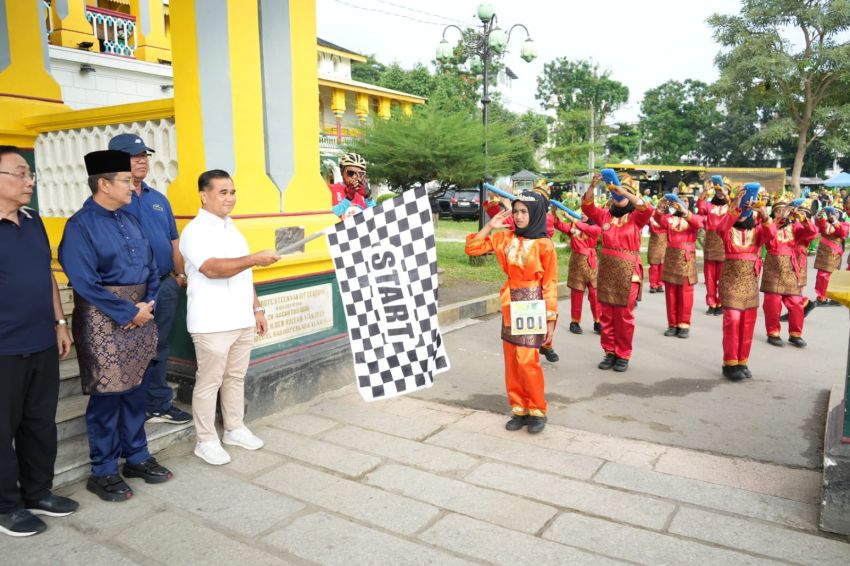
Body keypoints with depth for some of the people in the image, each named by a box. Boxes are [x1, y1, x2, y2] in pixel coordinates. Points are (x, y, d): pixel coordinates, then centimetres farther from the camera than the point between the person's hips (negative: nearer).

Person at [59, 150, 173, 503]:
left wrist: (148, 304, -3)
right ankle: (103, 472, 16)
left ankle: (137, 457, 29)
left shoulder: (130, 220, 10)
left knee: (135, 390, 15)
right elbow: (85, 283, -18)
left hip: (140, 314, 7)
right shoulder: (80, 225, -12)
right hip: (104, 320, -7)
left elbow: (151, 267, 13)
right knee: (106, 395, 1)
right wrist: (129, 312, -16)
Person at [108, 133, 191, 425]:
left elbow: (173, 240, 19)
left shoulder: (158, 199, 14)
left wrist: (180, 274, 13)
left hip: (165, 284, 6)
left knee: (158, 347, 14)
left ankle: (159, 404, 25)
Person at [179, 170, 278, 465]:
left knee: (236, 377, 15)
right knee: (208, 382, 3)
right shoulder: (195, 231, -10)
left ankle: (235, 429, 29)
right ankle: (206, 441, 14)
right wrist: (255, 258, -34)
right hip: (212, 323, -7)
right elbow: (212, 268, -27)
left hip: (242, 320, 7)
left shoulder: (232, 229, 15)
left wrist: (257, 309, 17)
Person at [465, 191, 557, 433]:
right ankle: (519, 410, 20)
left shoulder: (544, 245, -9)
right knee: (512, 361, 8)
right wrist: (489, 227, -4)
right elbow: (472, 248, 4)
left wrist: (551, 318, -8)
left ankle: (537, 412, 11)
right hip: (511, 306, 5)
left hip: (533, 306, -5)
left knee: (526, 361, -7)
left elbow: (550, 284, -7)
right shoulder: (505, 238, 3)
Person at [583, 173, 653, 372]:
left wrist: (625, 192, -28)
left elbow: (647, 210, -21)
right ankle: (610, 352, 20)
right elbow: (587, 207, -1)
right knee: (606, 314, 8)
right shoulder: (605, 215, 7)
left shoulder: (636, 218, -2)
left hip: (627, 272, -3)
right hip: (606, 270, 3)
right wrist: (592, 186, -16)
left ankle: (623, 355, 14)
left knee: (624, 315, 3)